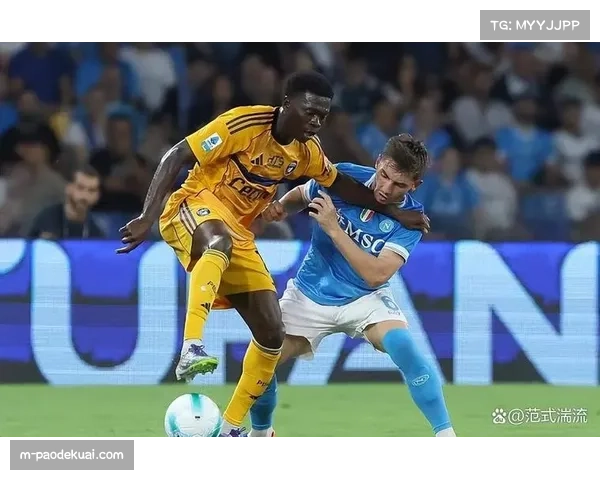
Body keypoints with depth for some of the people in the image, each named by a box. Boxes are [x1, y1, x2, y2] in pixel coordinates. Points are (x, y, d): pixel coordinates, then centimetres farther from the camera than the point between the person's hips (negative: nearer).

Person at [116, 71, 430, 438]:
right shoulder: (244, 125, -19)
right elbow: (175, 158, -20)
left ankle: (230, 428, 15)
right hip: (194, 208, -7)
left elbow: (340, 184, 23)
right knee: (220, 241, -44)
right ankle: (191, 349, -57)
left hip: (239, 234, 7)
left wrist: (393, 212, 20)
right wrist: (148, 218, -29)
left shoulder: (306, 150, 3)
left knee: (272, 332, 0)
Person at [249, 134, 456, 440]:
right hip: (309, 296, 2)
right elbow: (300, 196, 8)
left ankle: (446, 437, -24)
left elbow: (376, 275, -28)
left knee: (401, 343, -32)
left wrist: (334, 230, -32)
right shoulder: (343, 177, -13)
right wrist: (280, 207, -15)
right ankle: (260, 435, 22)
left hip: (364, 299, -2)